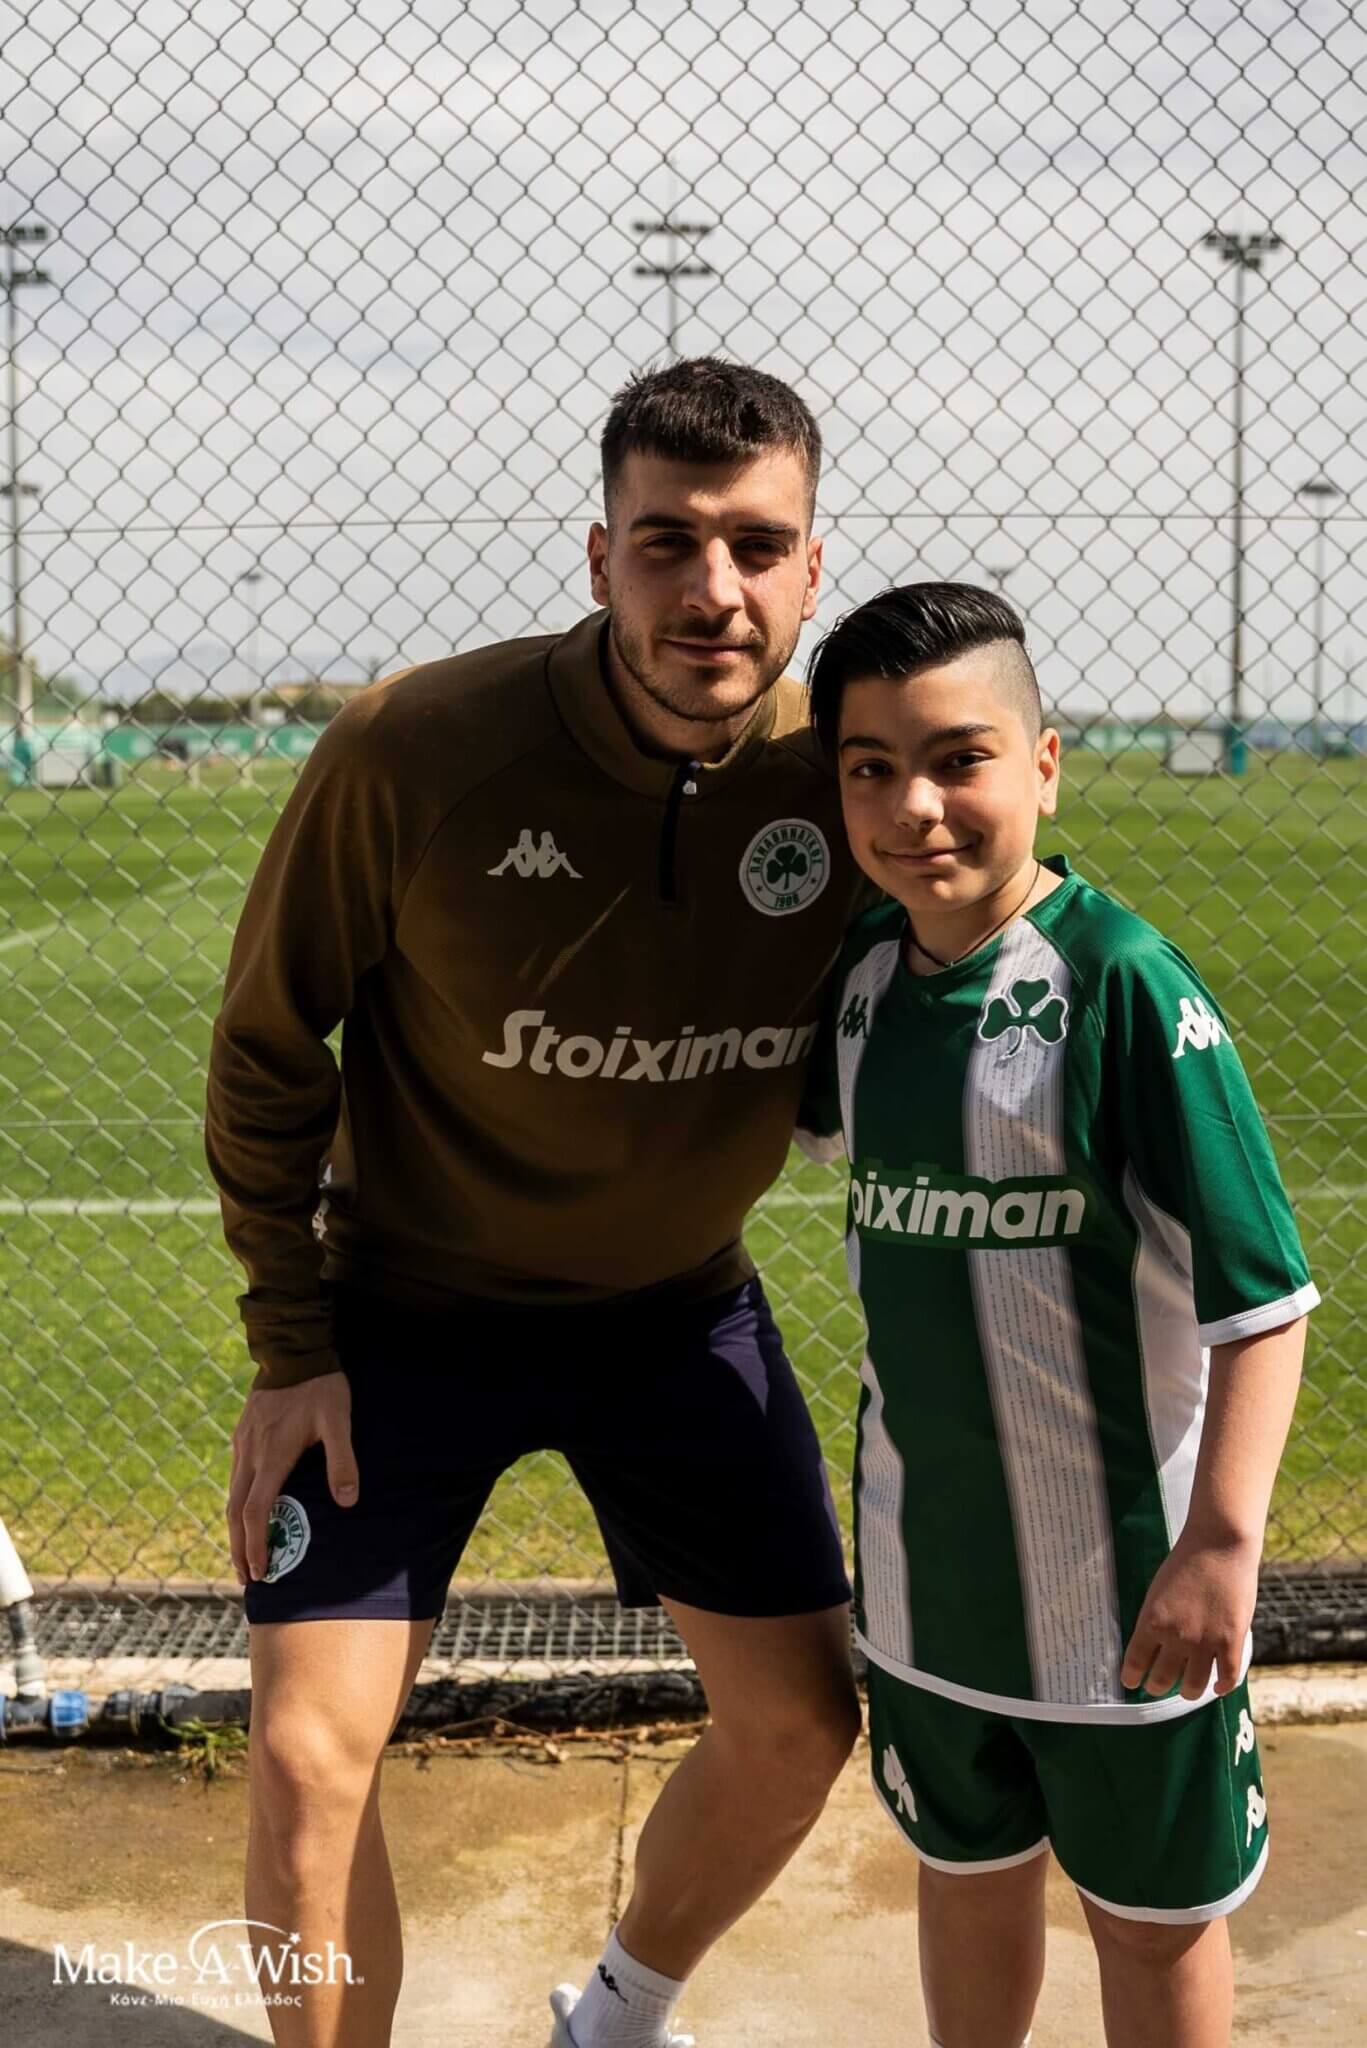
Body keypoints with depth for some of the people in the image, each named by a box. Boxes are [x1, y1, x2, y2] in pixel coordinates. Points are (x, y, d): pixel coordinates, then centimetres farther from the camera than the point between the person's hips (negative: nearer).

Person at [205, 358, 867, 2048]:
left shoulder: (846, 776, -16)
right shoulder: (413, 750, -24)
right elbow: (269, 1048, -9)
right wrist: (290, 1344, -9)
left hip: (678, 1308, 3)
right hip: (412, 1300, -2)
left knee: (799, 1720, 9)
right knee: (308, 1752, -7)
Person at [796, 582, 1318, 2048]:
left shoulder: (1122, 980, -20)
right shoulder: (862, 970, -1)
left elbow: (1259, 1288, -19)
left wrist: (1222, 1543, -22)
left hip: (1121, 1574, -5)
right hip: (925, 1558, 5)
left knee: (1154, 1918, 15)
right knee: (968, 1869, 24)